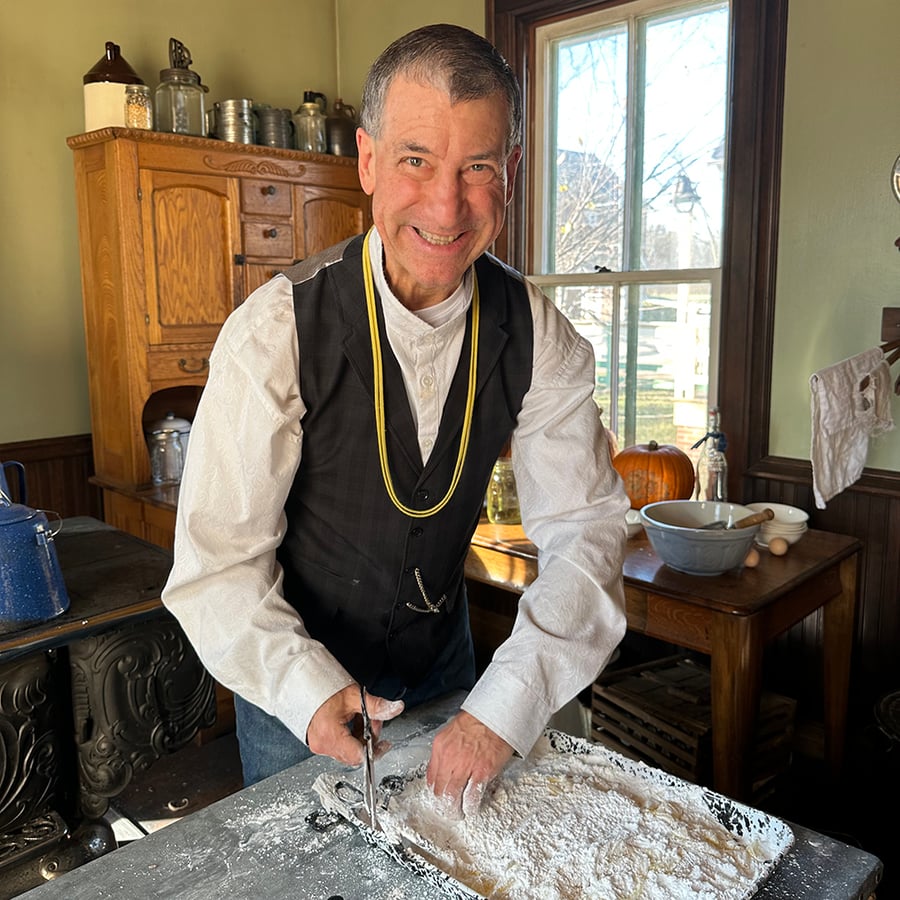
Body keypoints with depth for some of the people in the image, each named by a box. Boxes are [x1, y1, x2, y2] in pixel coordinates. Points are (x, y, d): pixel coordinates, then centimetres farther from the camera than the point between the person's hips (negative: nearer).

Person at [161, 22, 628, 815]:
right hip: (295, 681, -3)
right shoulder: (277, 331, -25)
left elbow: (584, 529, -17)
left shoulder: (537, 334, -17)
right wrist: (308, 691, -34)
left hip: (443, 660, 4)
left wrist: (508, 706, -27)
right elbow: (218, 558, -21)